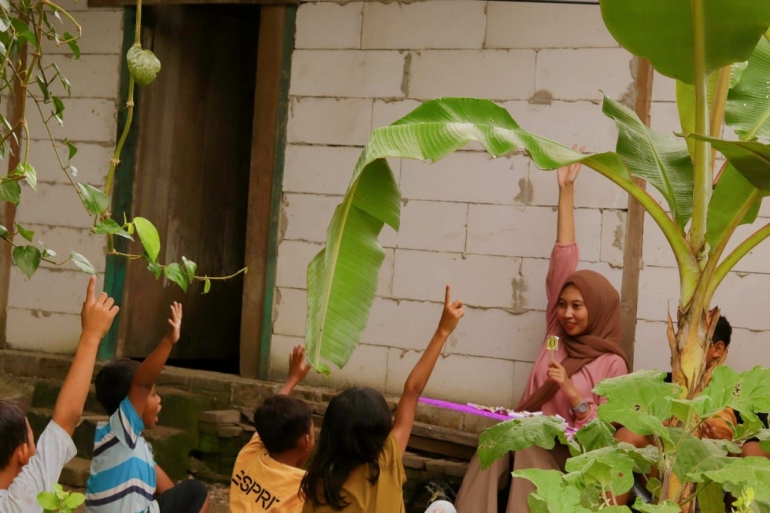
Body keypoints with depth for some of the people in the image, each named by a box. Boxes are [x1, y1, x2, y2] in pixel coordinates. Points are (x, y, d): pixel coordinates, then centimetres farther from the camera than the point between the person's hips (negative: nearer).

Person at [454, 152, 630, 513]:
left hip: (565, 450, -4)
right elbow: (562, 261, 12)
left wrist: (571, 391, -18)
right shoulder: (558, 334, 13)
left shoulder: (612, 363, 1)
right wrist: (566, 190, 11)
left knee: (527, 455, -34)